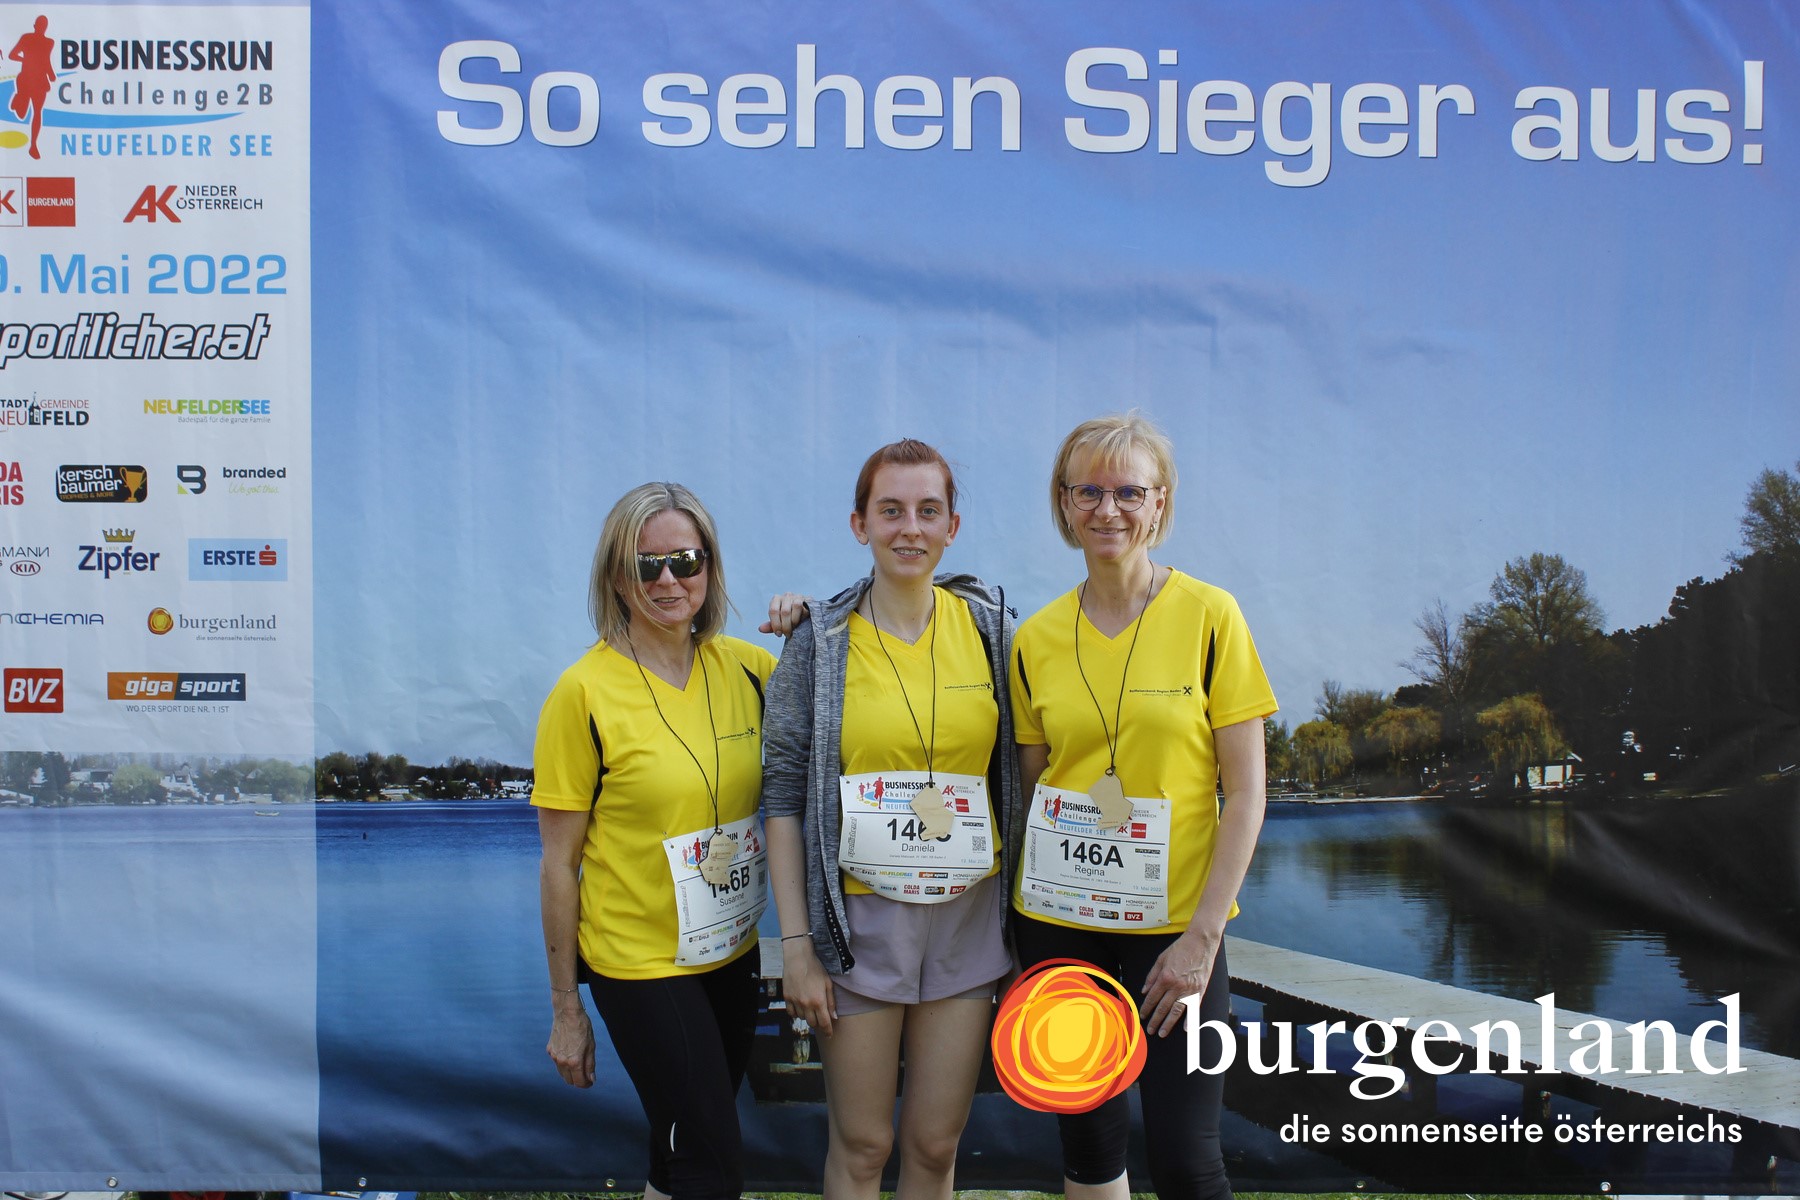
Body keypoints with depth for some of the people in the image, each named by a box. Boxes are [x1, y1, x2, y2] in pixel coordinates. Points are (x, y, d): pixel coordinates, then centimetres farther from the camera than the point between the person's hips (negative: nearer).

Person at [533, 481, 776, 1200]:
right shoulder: (585, 692, -13)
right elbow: (559, 863, -9)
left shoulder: (744, 666, -2)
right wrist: (566, 1009, -5)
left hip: (732, 953, 5)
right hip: (640, 966, -5)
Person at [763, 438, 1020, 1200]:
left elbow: (1019, 768, 8)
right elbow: (784, 799, -3)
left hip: (967, 915, 2)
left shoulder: (988, 627, 1)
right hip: (860, 915, -2)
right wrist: (796, 944, -7)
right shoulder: (820, 643, -5)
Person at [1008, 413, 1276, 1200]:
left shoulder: (1209, 617, -6)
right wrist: (1022, 937, 6)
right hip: (1058, 920, 3)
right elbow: (1030, 789, 10)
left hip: (1173, 925, -3)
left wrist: (1202, 935, -12)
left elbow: (1246, 793, -7)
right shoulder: (1037, 639, 3)